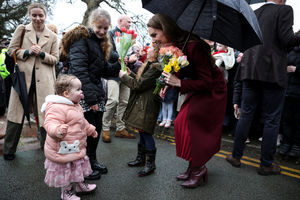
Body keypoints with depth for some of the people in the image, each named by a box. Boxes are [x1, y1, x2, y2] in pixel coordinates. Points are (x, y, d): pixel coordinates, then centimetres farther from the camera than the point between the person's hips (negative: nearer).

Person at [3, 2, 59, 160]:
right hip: (23, 76, 0)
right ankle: (9, 150, 22)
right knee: (16, 112, 7)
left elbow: (55, 59, 7)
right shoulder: (21, 29, 9)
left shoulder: (52, 36, 9)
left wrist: (42, 53, -11)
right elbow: (11, 49, 8)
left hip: (44, 80, 0)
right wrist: (27, 51, -9)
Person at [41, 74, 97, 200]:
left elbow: (83, 122, 23)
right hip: (63, 150, -9)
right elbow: (50, 123, -38)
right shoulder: (56, 107, -26)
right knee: (65, 170, 10)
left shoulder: (75, 106, 8)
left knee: (78, 167, 25)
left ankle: (81, 185, 46)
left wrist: (91, 130, 31)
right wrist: (57, 130, -58)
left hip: (77, 147, 10)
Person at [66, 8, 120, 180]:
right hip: (83, 95, -8)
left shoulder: (101, 43, 18)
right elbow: (79, 71, -19)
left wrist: (119, 65, -2)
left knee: (97, 128, 12)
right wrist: (90, 97, -24)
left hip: (97, 93, 8)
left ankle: (92, 160, 31)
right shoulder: (81, 40, -9)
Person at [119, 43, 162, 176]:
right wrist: (130, 74, 13)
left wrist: (124, 76, -6)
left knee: (145, 131, -6)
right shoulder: (149, 65, 14)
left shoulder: (154, 67, -19)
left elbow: (138, 85, -19)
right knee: (142, 131, 16)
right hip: (141, 103, 10)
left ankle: (150, 164, 8)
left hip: (147, 105, -10)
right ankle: (141, 158, 31)